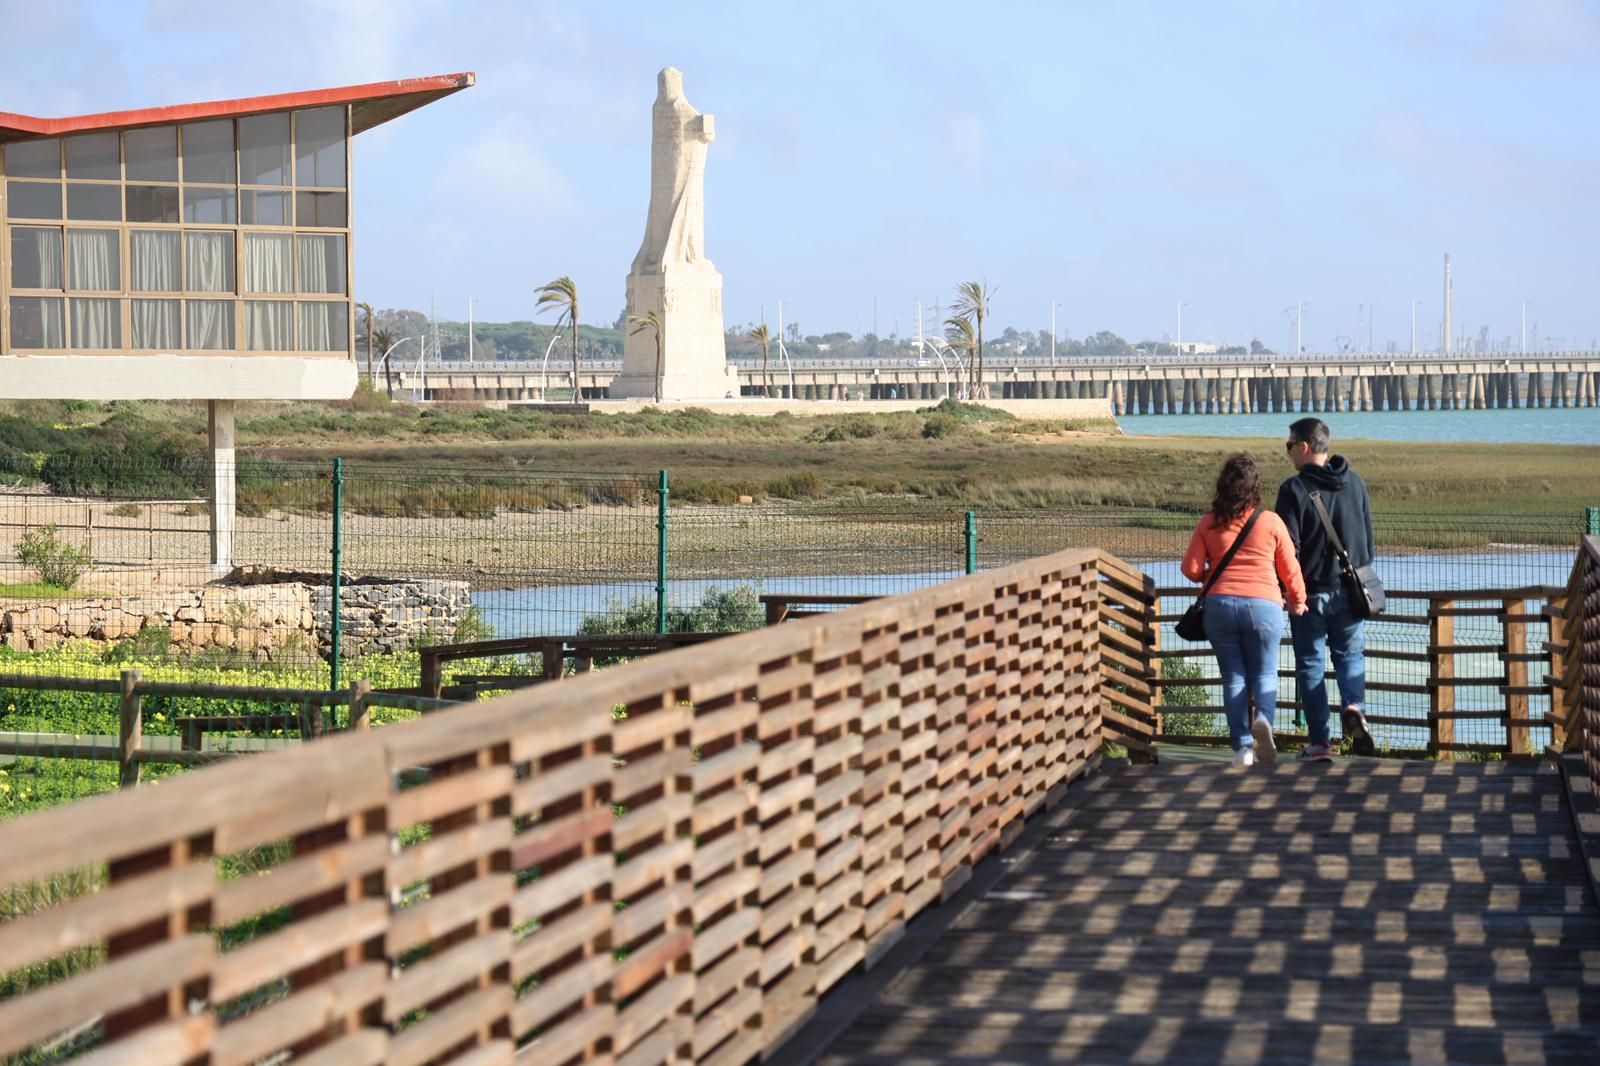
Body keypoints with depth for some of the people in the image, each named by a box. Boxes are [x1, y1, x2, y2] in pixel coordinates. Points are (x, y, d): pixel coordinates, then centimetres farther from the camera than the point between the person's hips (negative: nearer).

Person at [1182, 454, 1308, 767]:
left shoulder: (1209, 523, 2)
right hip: (1263, 605, -1)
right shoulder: (1271, 522, -1)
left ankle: (1242, 747, 1)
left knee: (1234, 677, 9)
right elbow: (1290, 570, 5)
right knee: (1264, 673, 11)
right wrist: (1298, 601, 23)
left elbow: (1191, 569, 2)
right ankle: (1263, 718, -20)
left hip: (1220, 604, 1)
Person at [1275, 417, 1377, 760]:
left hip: (1310, 592, -4)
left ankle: (1319, 741, 6)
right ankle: (1353, 706, -9)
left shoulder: (1295, 489, -13)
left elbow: (1287, 546, -15)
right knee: (1350, 653, 19)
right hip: (1349, 590, 4)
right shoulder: (1355, 483, 5)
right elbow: (1369, 536, 12)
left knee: (1311, 663, 6)